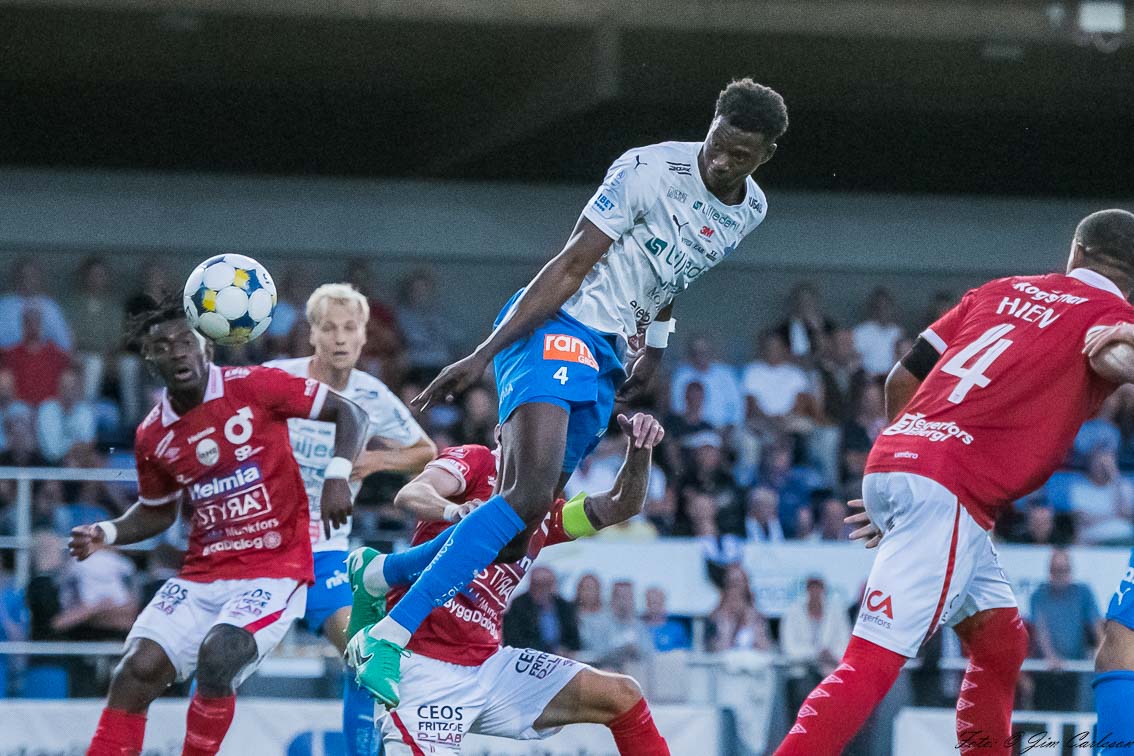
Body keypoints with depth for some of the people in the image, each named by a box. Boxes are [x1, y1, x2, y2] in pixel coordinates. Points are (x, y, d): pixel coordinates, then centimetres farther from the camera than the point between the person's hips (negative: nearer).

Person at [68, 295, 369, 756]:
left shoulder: (254, 388, -8)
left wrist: (337, 475, -19)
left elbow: (349, 413, -3)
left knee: (217, 658, -28)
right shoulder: (152, 436, 5)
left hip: (275, 571, -5)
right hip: (202, 576, 5)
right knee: (138, 670, -11)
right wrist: (106, 535, 4)